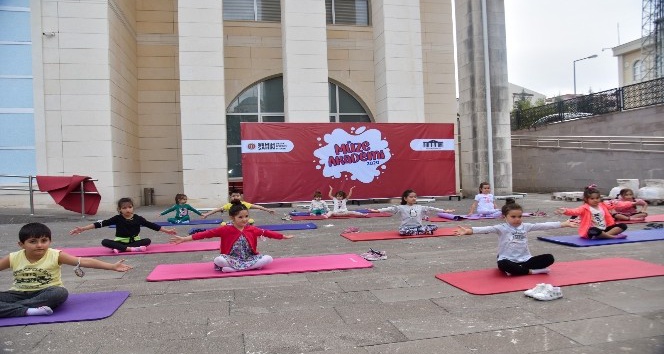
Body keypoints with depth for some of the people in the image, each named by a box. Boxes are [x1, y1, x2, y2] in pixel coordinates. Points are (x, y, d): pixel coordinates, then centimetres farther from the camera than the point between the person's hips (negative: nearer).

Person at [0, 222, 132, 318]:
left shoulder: (55, 255, -11)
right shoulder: (13, 258, -4)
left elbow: (85, 261, -16)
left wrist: (112, 266, -23)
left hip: (46, 293, -2)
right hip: (19, 294, 3)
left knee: (60, 293, -36)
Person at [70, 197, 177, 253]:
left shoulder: (138, 218, -3)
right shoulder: (117, 219, -6)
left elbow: (151, 225, 0)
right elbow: (101, 223, -12)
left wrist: (167, 231, 0)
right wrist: (83, 228, -20)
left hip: (135, 241, 0)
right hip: (120, 242, 0)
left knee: (148, 241, -27)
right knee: (104, 242, -27)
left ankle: (120, 249, -33)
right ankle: (132, 249, -41)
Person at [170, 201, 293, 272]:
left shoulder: (252, 229, 0)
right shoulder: (225, 230, -9)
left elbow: (266, 232, 9)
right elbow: (207, 233, -13)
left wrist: (283, 236, 13)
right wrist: (184, 239, -18)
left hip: (249, 258, 3)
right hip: (232, 259, -3)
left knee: (268, 259, -23)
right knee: (218, 260, -34)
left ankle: (232, 269, -24)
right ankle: (252, 266, -25)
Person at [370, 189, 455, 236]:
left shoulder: (420, 207, 9)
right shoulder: (401, 208, -2)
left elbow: (430, 208, 11)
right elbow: (390, 209, -11)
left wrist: (444, 211, 8)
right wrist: (377, 210, -22)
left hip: (419, 226, 3)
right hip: (407, 228, -3)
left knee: (434, 227, -13)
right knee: (402, 231, -40)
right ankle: (424, 232, -30)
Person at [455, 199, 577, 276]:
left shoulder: (525, 226, 7)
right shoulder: (501, 228, -7)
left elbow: (543, 225, 6)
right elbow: (487, 229, -22)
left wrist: (564, 224, 3)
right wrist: (469, 230, -39)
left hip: (525, 260, 5)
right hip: (509, 261, -4)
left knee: (549, 258, -13)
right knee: (502, 265, -38)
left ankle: (515, 271, -18)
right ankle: (531, 271, -22)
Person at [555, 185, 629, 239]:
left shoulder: (603, 206, 13)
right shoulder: (585, 208, -9)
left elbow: (608, 217, 19)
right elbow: (575, 211, -28)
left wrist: (612, 227, 6)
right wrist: (566, 211, -48)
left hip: (604, 229, 7)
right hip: (593, 230, -7)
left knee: (623, 226, -5)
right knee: (594, 231, -42)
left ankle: (605, 235, -25)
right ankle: (613, 236, -25)